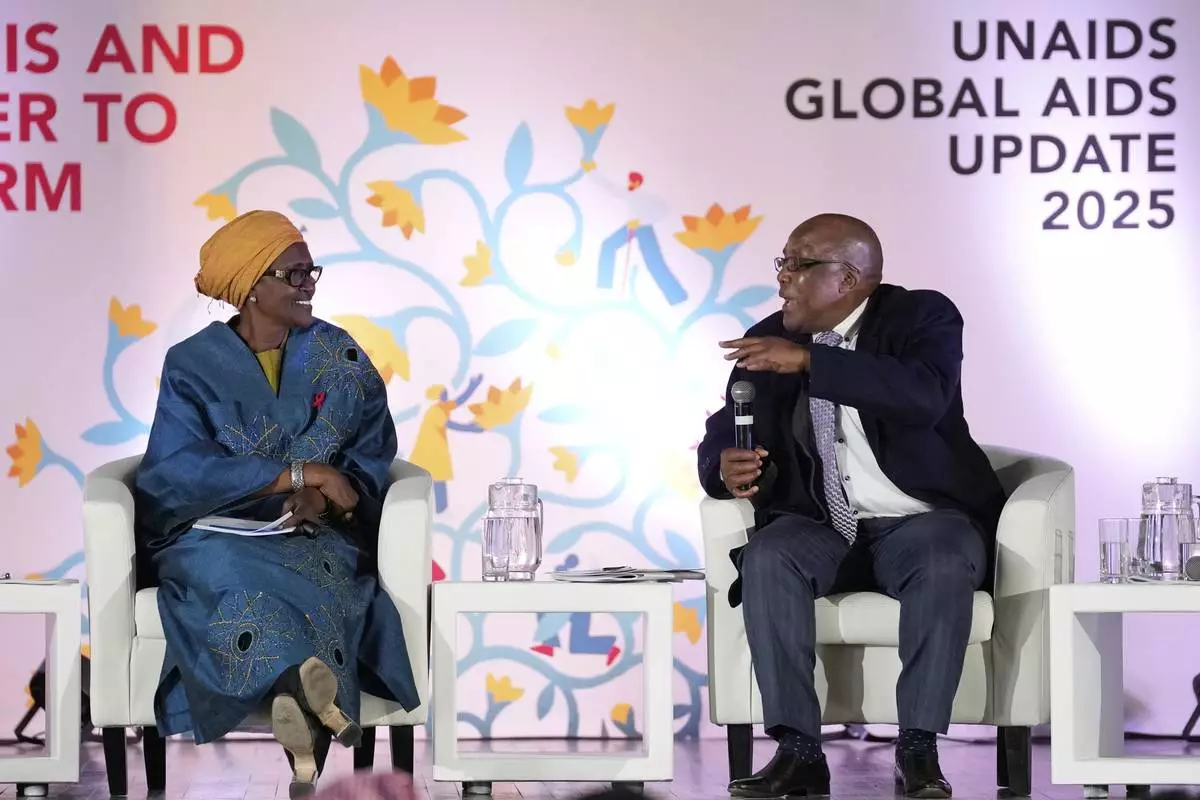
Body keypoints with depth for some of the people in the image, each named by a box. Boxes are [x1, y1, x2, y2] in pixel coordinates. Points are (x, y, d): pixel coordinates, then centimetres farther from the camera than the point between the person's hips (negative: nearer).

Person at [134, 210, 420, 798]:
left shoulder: (339, 358, 10)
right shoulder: (193, 366, 2)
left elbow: (374, 452, 4)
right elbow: (173, 471, -12)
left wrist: (326, 496, -19)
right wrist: (297, 473, -19)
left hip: (314, 533, 2)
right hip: (215, 535, -2)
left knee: (317, 575, -35)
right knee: (232, 575, -38)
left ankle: (301, 707, -50)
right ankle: (313, 697, -54)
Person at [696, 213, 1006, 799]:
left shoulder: (922, 317, -6)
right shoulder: (767, 343, 7)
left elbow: (926, 393, -27)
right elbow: (719, 439, 8)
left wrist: (809, 361, -32)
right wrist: (724, 469, -18)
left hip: (921, 523, -3)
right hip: (820, 528, 3)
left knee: (945, 564, -36)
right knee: (766, 558, -29)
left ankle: (918, 751, -29)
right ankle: (798, 751, -29)